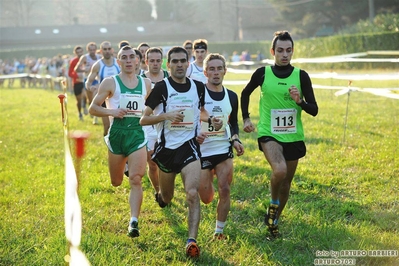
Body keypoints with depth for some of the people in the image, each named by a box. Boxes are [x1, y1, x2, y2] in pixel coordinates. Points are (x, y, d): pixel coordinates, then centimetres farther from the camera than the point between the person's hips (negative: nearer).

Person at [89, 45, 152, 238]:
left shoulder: (146, 83, 9)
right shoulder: (110, 83, 0)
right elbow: (92, 108, -1)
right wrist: (112, 111, -16)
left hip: (137, 133, 1)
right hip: (117, 132, 0)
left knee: (136, 179, -14)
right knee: (116, 182, 13)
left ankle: (134, 222, -16)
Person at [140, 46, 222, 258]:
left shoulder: (198, 87, 2)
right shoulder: (161, 88, -9)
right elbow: (143, 119, -8)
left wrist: (210, 119, 1)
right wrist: (166, 115, -24)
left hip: (189, 145, 1)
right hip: (166, 147, 0)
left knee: (192, 194, -18)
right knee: (167, 197, 16)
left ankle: (192, 241, -16)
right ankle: (161, 195, 54)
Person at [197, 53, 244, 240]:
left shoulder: (231, 96, 4)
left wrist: (235, 140, 0)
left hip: (224, 150, 3)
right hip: (201, 150, -3)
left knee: (224, 190, -8)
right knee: (206, 199, 3)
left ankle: (219, 230, 9)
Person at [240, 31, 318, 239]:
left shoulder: (301, 76, -3)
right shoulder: (263, 73, -4)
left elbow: (314, 110, -3)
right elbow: (245, 94, 15)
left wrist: (300, 101, -21)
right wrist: (246, 118, 9)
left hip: (293, 137, 3)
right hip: (268, 134, -3)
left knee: (286, 182, 12)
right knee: (279, 170, -29)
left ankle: (274, 220, 35)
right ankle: (273, 204, 0)